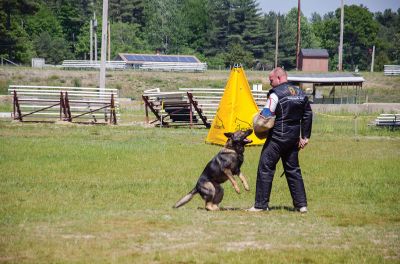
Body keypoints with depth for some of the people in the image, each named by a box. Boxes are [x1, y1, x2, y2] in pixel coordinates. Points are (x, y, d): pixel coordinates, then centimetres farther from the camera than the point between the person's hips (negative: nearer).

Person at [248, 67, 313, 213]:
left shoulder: (276, 94, -12)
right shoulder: (300, 93, 11)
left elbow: (266, 115, -17)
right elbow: (308, 115, 15)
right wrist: (305, 136, 19)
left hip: (277, 138, -7)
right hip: (293, 138, 7)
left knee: (265, 168, 0)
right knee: (293, 170, 14)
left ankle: (261, 205, 0)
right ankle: (301, 204, 10)